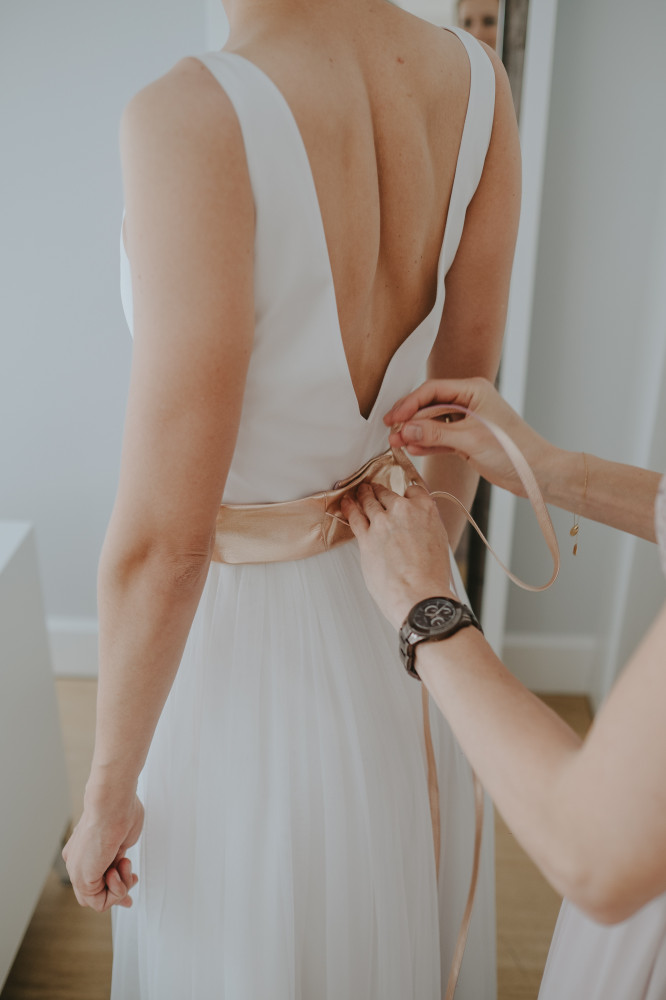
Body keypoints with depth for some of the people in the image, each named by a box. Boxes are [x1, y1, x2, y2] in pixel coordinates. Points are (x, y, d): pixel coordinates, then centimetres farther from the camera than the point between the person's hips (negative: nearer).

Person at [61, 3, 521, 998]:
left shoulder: (200, 121, -33)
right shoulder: (478, 82, -11)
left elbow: (162, 538, -29)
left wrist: (108, 795, -11)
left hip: (249, 649, -5)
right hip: (389, 629, 6)